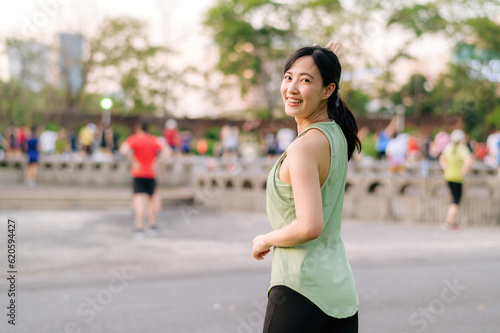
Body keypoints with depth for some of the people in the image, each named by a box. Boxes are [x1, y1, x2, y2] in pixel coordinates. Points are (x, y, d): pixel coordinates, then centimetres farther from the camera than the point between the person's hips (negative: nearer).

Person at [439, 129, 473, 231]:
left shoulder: (448, 147, 7)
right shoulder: (462, 148, -15)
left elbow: (442, 159, 23)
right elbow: (469, 161, -30)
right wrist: (463, 171, -17)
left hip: (448, 176, 7)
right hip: (457, 177, -7)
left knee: (455, 199, 19)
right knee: (456, 201, -1)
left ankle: (453, 222, 22)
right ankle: (448, 223, -7)